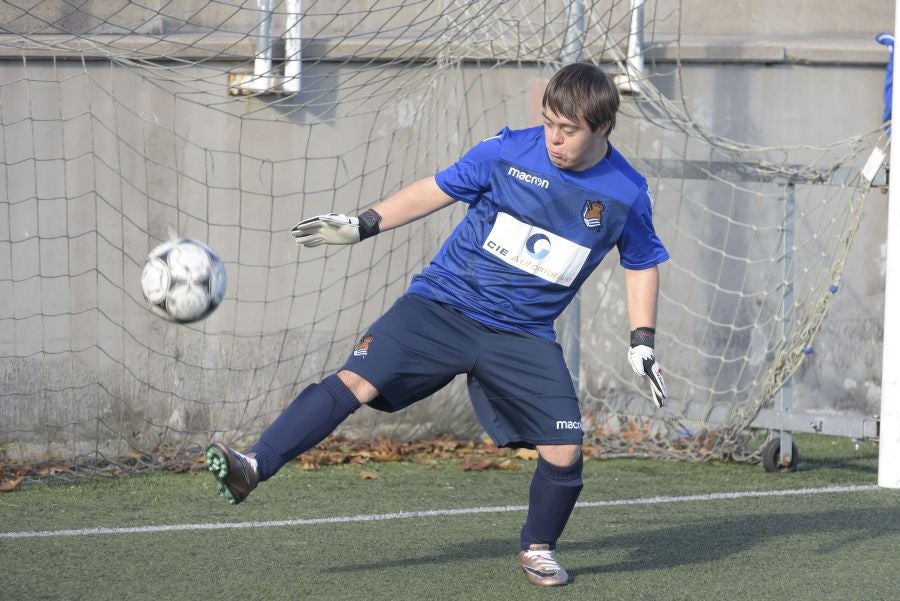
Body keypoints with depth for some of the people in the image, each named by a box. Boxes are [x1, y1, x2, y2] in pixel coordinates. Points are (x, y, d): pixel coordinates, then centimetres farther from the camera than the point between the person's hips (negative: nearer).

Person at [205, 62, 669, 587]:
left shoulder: (627, 194, -4)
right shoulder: (508, 152, -7)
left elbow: (642, 263, 13)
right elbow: (439, 190, 6)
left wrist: (643, 342, 6)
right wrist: (364, 225, 4)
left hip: (523, 336, 1)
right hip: (444, 305, -1)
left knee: (564, 451, -9)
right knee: (357, 380, -20)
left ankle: (539, 549, 20)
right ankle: (254, 468, -24)